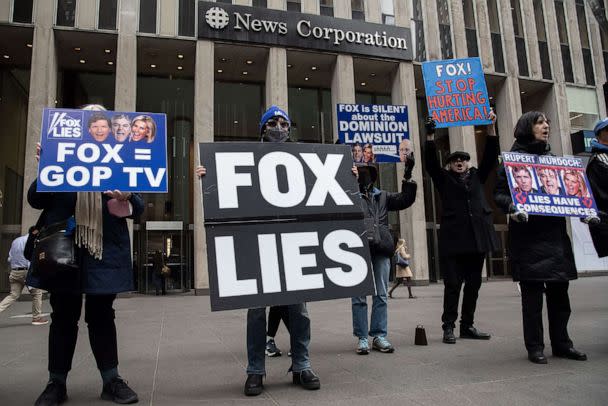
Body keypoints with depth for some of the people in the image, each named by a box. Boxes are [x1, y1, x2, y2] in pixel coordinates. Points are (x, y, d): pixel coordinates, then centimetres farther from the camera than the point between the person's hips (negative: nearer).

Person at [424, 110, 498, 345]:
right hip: (453, 239, -4)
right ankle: (448, 327, 6)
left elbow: (490, 156, 9)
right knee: (453, 285, -3)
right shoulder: (444, 179, 9)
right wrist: (430, 135, -13)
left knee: (473, 285, 9)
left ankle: (467, 326, 19)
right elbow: (430, 162, -4)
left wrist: (491, 127, 2)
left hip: (477, 238, 4)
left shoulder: (477, 177, 17)